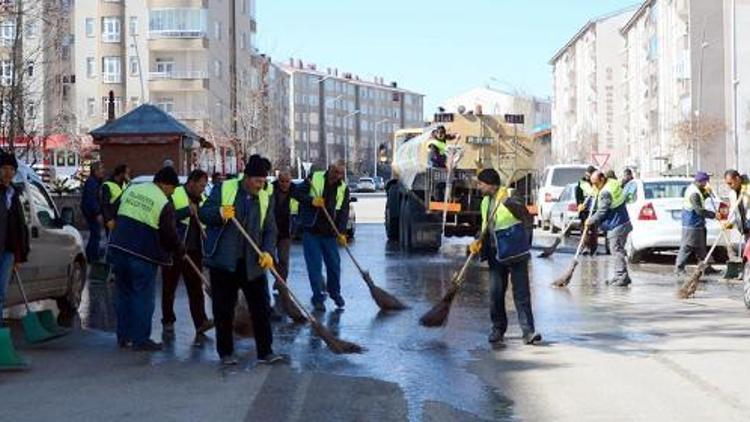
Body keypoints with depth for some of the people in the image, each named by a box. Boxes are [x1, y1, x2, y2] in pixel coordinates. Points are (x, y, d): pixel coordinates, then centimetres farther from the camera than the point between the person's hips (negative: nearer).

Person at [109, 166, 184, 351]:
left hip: (118, 248, 7)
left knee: (124, 293, 16)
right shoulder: (164, 204, -11)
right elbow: (170, 234, -7)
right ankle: (140, 339, 3)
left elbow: (116, 213, 20)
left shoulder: (131, 190, 9)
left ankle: (123, 336, 22)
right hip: (143, 255, -7)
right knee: (143, 297, 1)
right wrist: (180, 252, 8)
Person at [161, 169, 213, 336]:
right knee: (169, 287, 7)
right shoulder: (175, 195, -10)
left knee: (196, 287, 0)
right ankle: (168, 321, 17)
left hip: (194, 251, 6)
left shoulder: (201, 199, 12)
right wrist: (187, 210, -28)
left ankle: (200, 322, -4)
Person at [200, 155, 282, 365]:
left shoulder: (265, 199, 6)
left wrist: (267, 252, -12)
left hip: (252, 263, 3)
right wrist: (220, 213, -22)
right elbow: (203, 213, -1)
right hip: (223, 261, -2)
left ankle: (265, 352, 8)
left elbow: (270, 230, 6)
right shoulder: (223, 189, -2)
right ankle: (225, 352, 16)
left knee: (261, 307, 1)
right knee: (223, 309, 5)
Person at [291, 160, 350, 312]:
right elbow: (296, 193, -3)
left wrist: (341, 232, -14)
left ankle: (335, 292, 30)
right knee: (314, 265, 0)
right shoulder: (314, 178, -3)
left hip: (330, 233, 2)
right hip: (311, 231, -2)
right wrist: (311, 200, -19)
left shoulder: (343, 189, 3)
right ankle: (318, 298, 10)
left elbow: (344, 212, -2)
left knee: (334, 264, 9)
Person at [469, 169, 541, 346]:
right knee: (495, 293, 7)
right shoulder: (485, 202, 10)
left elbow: (526, 216, -20)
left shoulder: (509, 198, -13)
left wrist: (507, 202, -27)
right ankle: (498, 329, 19)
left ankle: (529, 332, -6)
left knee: (521, 293, -6)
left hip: (515, 253, -7)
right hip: (496, 254, 7)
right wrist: (479, 242, 7)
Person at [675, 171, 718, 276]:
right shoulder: (694, 193, -22)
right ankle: (679, 269, -2)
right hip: (692, 225, -11)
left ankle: (706, 267, 23)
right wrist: (713, 215, -21)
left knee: (700, 247, 16)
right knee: (687, 247, -6)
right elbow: (699, 210, -27)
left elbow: (700, 201, 24)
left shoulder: (693, 189, 10)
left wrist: (706, 194, 7)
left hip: (697, 224, 11)